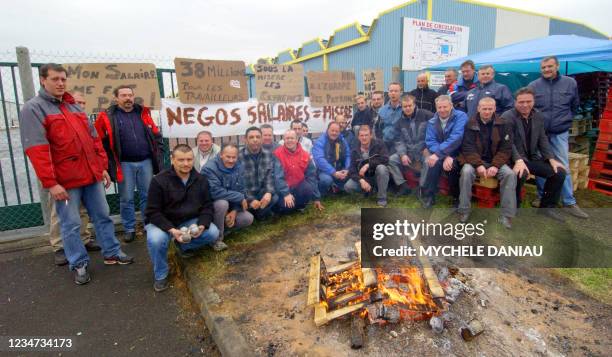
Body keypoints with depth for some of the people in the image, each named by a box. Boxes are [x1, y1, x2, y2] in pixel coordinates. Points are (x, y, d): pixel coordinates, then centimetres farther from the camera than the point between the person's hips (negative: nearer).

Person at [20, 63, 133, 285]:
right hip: (65, 181, -6)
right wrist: (50, 183, -19)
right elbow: (36, 149, -14)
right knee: (71, 224, 4)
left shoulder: (75, 107, 15)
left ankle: (111, 253, 26)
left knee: (102, 216, 13)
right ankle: (79, 264, 18)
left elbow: (94, 139, 17)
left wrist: (102, 167, 13)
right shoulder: (33, 108, -5)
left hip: (92, 175, 6)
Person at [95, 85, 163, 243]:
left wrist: (158, 154, 5)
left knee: (148, 195, 9)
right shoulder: (107, 116, -3)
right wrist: (109, 163, -6)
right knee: (126, 199, 7)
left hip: (146, 162, 2)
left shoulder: (143, 113, 7)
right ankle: (129, 229, 20)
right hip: (124, 164, -2)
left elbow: (156, 136, 12)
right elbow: (99, 142, -2)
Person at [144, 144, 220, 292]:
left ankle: (184, 245, 14)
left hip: (189, 220, 4)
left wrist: (202, 225, -21)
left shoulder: (201, 180, -6)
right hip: (162, 221, -3)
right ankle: (161, 276, -5)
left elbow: (207, 206, -1)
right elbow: (153, 212, -18)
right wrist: (171, 230, -32)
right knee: (155, 240, -35)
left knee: (213, 233, -17)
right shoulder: (159, 180, -18)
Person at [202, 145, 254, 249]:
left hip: (230, 207, 5)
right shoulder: (210, 168, -23)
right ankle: (217, 238, -16)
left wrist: (234, 211, -16)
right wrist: (240, 198, -28)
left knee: (248, 218, -14)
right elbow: (215, 191, -35)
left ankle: (222, 228, 9)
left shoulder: (239, 167, -4)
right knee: (222, 203, -37)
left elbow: (241, 191, -2)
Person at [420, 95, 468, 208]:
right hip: (441, 155, 3)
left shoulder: (461, 117, -10)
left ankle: (456, 197, -10)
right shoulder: (432, 122, 3)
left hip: (457, 154, -3)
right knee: (429, 162, -29)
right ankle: (427, 196, -12)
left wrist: (438, 154, -33)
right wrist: (445, 156, -26)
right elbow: (430, 142, -10)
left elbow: (455, 138, -25)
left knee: (452, 164, -34)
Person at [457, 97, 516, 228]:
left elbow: (506, 148, -1)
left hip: (496, 161, 2)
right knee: (466, 171, -33)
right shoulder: (470, 124, 1)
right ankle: (464, 211, -20)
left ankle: (506, 216, -17)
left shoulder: (503, 125, 3)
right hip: (475, 160, -1)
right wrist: (478, 165, -22)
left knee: (510, 174, -26)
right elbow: (467, 147, -7)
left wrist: (496, 165, -18)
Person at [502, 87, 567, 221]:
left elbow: (543, 140, 12)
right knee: (520, 173, -36)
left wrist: (551, 159, -1)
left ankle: (547, 207, 13)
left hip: (533, 157, 7)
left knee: (559, 172, -7)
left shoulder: (539, 117, 11)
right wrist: (519, 161, -34)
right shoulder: (507, 117, -11)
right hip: (514, 159, -7)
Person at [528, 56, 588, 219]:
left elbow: (574, 105, 16)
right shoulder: (533, 86, -3)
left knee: (563, 167, -2)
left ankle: (569, 203, 4)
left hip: (560, 133, 0)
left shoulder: (570, 83, 2)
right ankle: (542, 197, 19)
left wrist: (566, 120, 14)